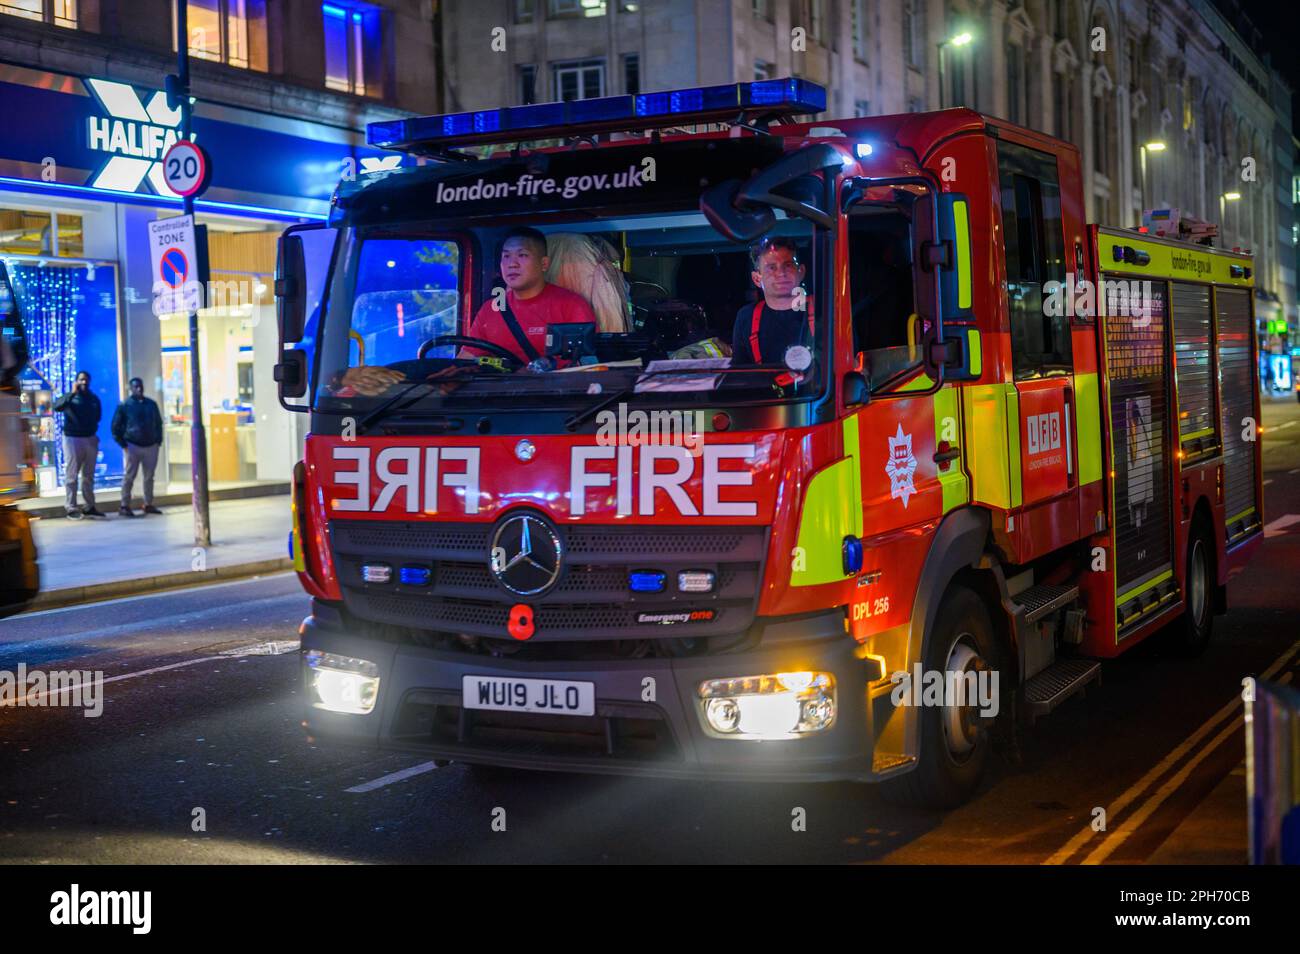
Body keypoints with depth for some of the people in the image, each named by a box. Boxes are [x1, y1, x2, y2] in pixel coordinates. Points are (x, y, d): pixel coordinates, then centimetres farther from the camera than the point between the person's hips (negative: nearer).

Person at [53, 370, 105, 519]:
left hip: (90, 439, 5)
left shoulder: (94, 399, 9)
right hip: (72, 439, -5)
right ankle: (71, 508, -4)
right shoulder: (70, 397, -5)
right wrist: (72, 393, -31)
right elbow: (57, 406, -26)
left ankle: (90, 507, 17)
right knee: (71, 475, -4)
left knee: (89, 475, 11)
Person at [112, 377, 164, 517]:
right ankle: (124, 505, 2)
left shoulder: (151, 404, 10)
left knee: (149, 476, 8)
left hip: (151, 446, 4)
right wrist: (123, 444, -5)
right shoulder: (124, 405, -3)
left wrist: (159, 440, 10)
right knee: (129, 476, -3)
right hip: (133, 446, -4)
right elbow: (116, 426, -1)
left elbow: (158, 423, 18)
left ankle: (148, 504, 17)